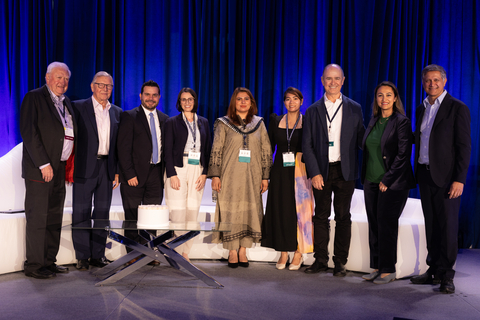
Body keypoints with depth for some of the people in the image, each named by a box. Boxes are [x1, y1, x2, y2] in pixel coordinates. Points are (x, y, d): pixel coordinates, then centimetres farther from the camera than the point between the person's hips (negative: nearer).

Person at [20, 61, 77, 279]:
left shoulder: (65, 102, 17)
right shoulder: (34, 98, -5)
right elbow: (29, 132, -13)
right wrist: (43, 164, -18)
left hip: (60, 169, 8)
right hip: (40, 169, -7)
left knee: (54, 218, 12)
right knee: (37, 218, -2)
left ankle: (49, 261, 21)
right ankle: (34, 265, 7)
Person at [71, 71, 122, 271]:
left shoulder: (116, 112, 12)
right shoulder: (78, 107, 0)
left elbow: (118, 144, 13)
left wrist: (117, 171, 8)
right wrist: (69, 167, -10)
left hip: (107, 168, 4)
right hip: (85, 168, -4)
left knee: (102, 212, 8)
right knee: (81, 212, 1)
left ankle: (97, 255, 17)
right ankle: (82, 256, 10)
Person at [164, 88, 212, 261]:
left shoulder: (203, 122, 13)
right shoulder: (172, 122, 5)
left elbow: (208, 149, 11)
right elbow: (168, 149, -1)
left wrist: (204, 173, 1)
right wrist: (172, 174, -10)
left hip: (197, 171, 3)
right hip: (178, 169, -3)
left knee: (192, 213, 3)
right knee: (177, 213, -7)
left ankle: (185, 252, 13)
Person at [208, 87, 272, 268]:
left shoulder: (259, 124, 9)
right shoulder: (224, 124, 4)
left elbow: (266, 151, 8)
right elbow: (216, 151, 1)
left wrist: (265, 176, 3)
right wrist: (215, 175, -6)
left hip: (252, 176, 2)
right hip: (230, 176, -2)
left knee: (250, 211, 1)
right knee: (231, 211, -2)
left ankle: (243, 251, 11)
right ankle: (232, 252, 8)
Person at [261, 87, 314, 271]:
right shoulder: (276, 121, 8)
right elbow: (270, 147, 8)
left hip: (300, 171, -2)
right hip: (280, 171, 3)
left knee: (299, 210, -1)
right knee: (280, 210, 4)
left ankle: (299, 253, 10)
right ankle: (283, 252, 15)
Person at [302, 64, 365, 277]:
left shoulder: (354, 109, 7)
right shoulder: (313, 111, 6)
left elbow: (361, 139, 7)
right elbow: (307, 145, 2)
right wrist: (314, 173, -7)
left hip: (344, 171, 0)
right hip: (321, 171, 1)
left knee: (343, 217, 4)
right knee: (321, 216, 7)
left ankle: (340, 262, 14)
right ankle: (320, 259, 17)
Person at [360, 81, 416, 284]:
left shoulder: (401, 122, -8)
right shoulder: (373, 121, 13)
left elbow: (403, 155, -13)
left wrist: (387, 180, -14)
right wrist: (365, 179, 11)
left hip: (392, 183, -6)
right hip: (371, 182, 7)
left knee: (386, 225, -3)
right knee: (374, 225, 8)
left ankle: (388, 270, 9)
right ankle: (377, 268, 18)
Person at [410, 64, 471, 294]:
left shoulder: (457, 108, -5)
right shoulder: (421, 109, 14)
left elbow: (464, 146, -9)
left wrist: (459, 179, -15)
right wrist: (417, 174, 11)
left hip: (446, 176, -6)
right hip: (424, 174, 6)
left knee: (448, 225, -1)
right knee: (431, 224, 11)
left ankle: (446, 275, 8)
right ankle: (434, 270, 20)